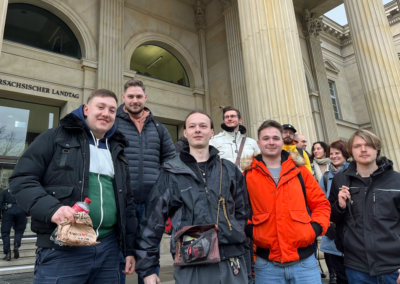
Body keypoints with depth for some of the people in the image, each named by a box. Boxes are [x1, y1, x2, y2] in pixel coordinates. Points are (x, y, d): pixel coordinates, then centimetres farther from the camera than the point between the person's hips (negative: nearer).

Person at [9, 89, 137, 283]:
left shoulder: (117, 151, 15)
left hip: (108, 249, 5)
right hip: (61, 250, -4)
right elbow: (22, 179, -4)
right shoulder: (55, 137, 2)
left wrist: (129, 248, 13)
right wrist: (51, 208, -22)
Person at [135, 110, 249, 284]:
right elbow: (153, 219, -1)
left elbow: (241, 212, 14)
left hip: (231, 261, 2)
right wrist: (147, 266, -1)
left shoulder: (229, 170, 8)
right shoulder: (171, 172, 1)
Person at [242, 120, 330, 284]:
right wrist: (249, 231, -9)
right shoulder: (248, 175, 1)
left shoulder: (299, 170, 6)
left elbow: (321, 203, 9)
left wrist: (316, 228, -6)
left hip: (304, 261, 1)